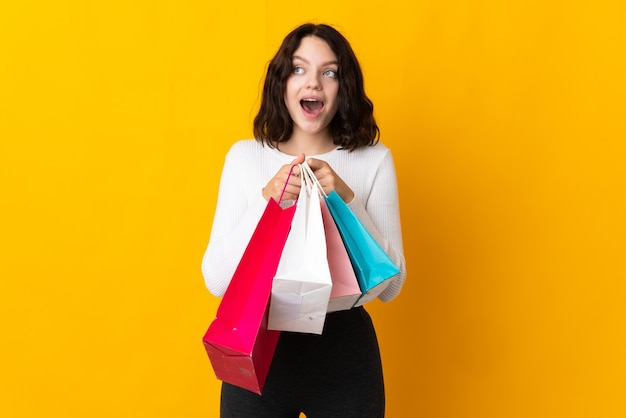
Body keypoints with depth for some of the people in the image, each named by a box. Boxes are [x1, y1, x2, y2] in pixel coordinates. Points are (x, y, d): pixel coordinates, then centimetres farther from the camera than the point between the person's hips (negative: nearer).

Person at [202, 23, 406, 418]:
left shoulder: (374, 159, -3)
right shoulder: (245, 156, -1)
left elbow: (391, 284, -6)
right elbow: (216, 280, -6)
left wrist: (346, 199, -18)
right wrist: (267, 200, -19)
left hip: (345, 354, 0)